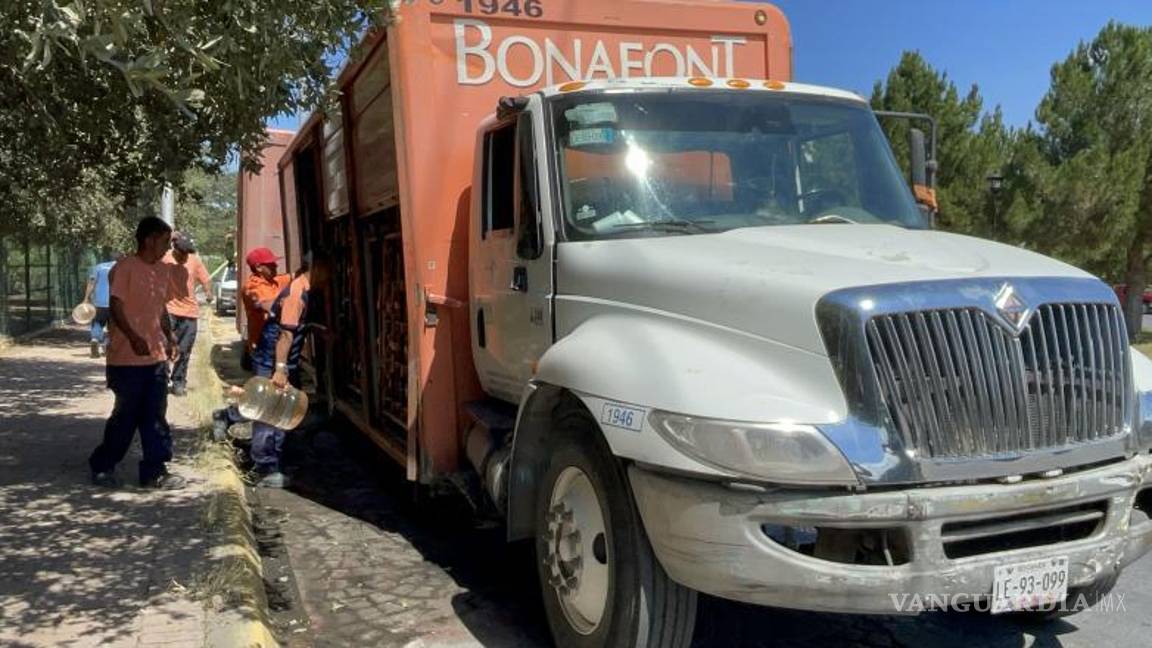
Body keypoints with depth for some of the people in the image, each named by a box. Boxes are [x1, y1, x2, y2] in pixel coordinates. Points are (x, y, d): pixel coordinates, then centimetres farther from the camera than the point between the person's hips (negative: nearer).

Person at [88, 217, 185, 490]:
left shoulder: (163, 271, 11)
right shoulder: (125, 268, -11)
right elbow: (115, 307, -17)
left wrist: (169, 337, 11)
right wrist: (134, 338, -28)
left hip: (157, 357, 7)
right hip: (127, 359, -7)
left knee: (155, 418, 8)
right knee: (125, 416, 4)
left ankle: (155, 471, 14)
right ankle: (101, 466, 23)